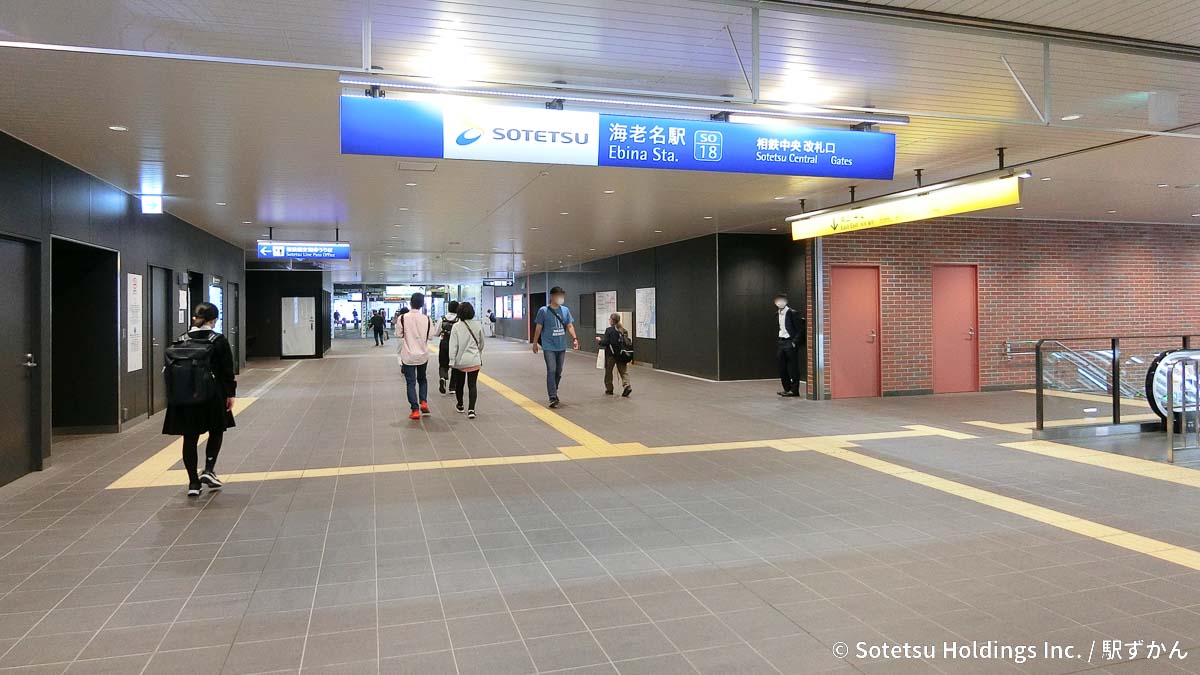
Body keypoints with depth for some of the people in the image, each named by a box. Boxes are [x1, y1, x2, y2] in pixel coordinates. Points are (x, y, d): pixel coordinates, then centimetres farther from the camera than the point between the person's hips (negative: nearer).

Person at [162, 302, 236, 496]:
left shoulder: (181, 341, 2)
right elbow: (227, 370, -5)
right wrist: (230, 394, 2)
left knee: (190, 438, 8)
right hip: (212, 396, -2)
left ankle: (193, 482, 10)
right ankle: (209, 470, 5)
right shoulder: (219, 341, -6)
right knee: (216, 432, 19)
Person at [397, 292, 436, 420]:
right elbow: (431, 336, -1)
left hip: (408, 355, -2)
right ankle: (423, 402, 9)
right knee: (422, 379, 23)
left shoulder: (403, 318, -13)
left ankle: (415, 410, -1)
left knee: (411, 382, 4)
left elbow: (398, 334, -6)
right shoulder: (426, 319, -7)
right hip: (423, 354, 2)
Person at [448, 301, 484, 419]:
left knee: (459, 384, 18)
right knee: (472, 385, 0)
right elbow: (481, 344, 10)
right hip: (475, 361, 1)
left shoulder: (456, 326, -10)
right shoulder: (478, 325, -2)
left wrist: (452, 360, -5)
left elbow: (453, 345, -10)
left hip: (460, 360, -1)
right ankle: (471, 409, -12)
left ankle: (460, 405, 34)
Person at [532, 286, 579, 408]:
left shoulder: (565, 310, 5)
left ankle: (553, 392, 30)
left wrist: (574, 338, -8)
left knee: (558, 372, 13)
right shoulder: (543, 311, -7)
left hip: (561, 347, 5)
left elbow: (570, 325, 5)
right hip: (549, 347, -5)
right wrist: (535, 343, 1)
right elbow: (538, 328, -2)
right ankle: (553, 398, -9)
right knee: (551, 371, -10)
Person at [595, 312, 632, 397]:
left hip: (611, 354, -4)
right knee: (623, 371, 5)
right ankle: (627, 385, -15)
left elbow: (605, 342, -15)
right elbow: (628, 342, 5)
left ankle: (609, 389, 18)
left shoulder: (609, 330, -12)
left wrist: (599, 341, 3)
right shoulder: (623, 330, 4)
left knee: (608, 372, 11)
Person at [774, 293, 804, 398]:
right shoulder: (777, 314, 10)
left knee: (793, 368, -1)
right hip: (781, 342, 7)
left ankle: (794, 390, 6)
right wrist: (778, 340, 13)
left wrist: (794, 342, -16)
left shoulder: (793, 313, -11)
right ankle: (787, 389, 20)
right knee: (782, 368, 9)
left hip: (790, 343, -7)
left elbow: (800, 330, -11)